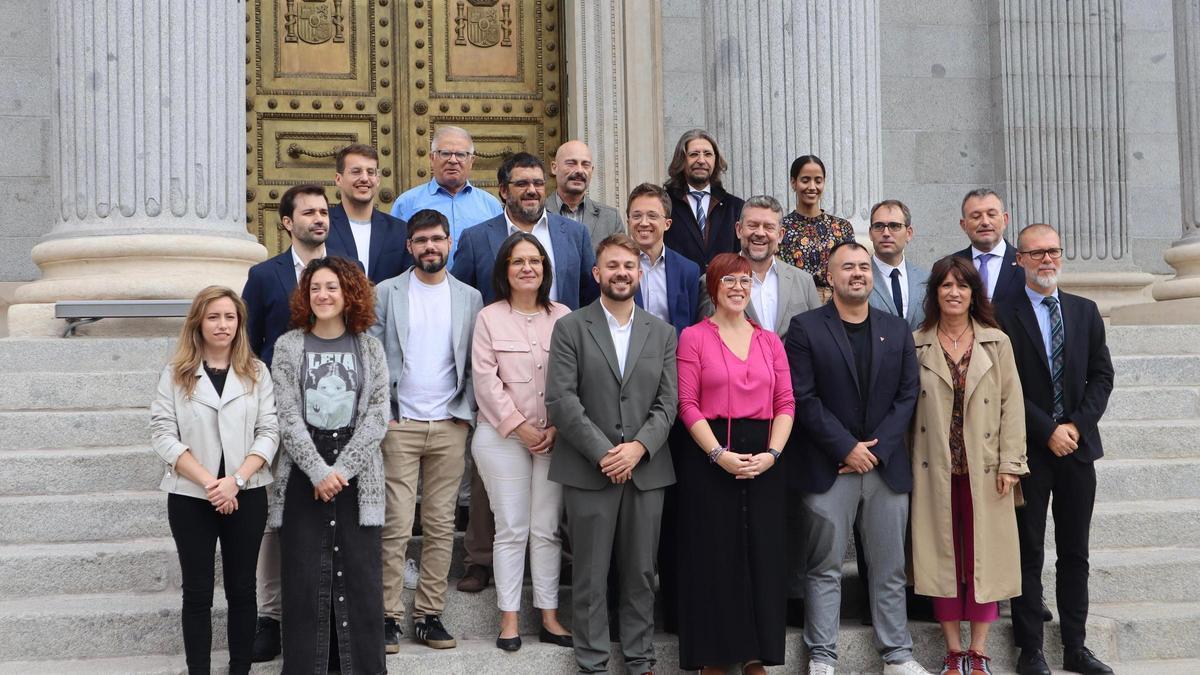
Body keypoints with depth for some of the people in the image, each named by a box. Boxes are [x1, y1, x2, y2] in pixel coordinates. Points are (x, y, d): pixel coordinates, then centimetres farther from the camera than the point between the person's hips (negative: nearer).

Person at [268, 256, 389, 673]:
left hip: (357, 475, 0)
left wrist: (341, 470, -11)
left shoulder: (369, 348, 5)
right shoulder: (288, 346, 3)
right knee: (304, 577, 0)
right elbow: (289, 418, -4)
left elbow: (376, 417, -2)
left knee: (360, 576, 0)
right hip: (304, 474, 0)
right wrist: (319, 471, -12)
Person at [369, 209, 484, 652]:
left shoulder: (469, 297, 9)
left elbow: (475, 363, 9)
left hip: (450, 426, 2)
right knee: (396, 526, -5)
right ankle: (389, 617, 1)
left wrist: (466, 413, -1)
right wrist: (382, 414, -6)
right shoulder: (386, 293, 4)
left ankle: (429, 615, 11)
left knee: (441, 526, 4)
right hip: (399, 425, -2)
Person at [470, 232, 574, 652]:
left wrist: (557, 428, -6)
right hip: (503, 436, -2)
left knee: (547, 529, 5)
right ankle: (509, 617, 8)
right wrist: (519, 427, -9)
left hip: (553, 438, 2)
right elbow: (486, 380, -5)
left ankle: (549, 616, 12)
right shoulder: (489, 318, 1)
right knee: (512, 529, 0)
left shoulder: (563, 317, 7)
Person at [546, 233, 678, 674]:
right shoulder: (570, 328, 2)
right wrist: (603, 452, -13)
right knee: (591, 575, 3)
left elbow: (668, 402, 4)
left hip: (646, 470, 2)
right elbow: (561, 399, -6)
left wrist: (638, 448, -11)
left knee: (641, 573, 8)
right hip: (588, 471, -2)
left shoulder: (662, 334, 11)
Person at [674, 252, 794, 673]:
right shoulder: (694, 337, 1)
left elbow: (786, 403, 6)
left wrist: (771, 454, -9)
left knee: (762, 556, 5)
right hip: (709, 458, -3)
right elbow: (687, 404, -6)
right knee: (713, 556, 1)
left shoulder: (769, 341, 12)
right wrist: (720, 455, -15)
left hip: (764, 459, 3)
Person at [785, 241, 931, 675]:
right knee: (825, 569, 2)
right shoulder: (806, 329, -1)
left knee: (890, 569, 8)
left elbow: (907, 395, 6)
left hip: (887, 466, 3)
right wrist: (847, 448, -12)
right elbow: (803, 399, -7)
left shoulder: (897, 330, 11)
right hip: (828, 468, -3)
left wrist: (876, 449, -6)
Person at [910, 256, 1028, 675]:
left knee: (983, 554, 2)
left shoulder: (997, 342, 4)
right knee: (943, 554, 4)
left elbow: (1011, 404, 2)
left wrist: (1009, 464, -5)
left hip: (984, 468, 0)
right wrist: (905, 464, -3)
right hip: (935, 468, 0)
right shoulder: (916, 345, 3)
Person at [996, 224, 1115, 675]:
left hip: (1077, 448, 4)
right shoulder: (1004, 316, -5)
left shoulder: (1085, 312, 10)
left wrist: (1076, 425, -7)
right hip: (1029, 451, -4)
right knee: (1029, 554, 3)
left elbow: (1101, 376, 6)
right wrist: (1048, 431, -13)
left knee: (1075, 554, 10)